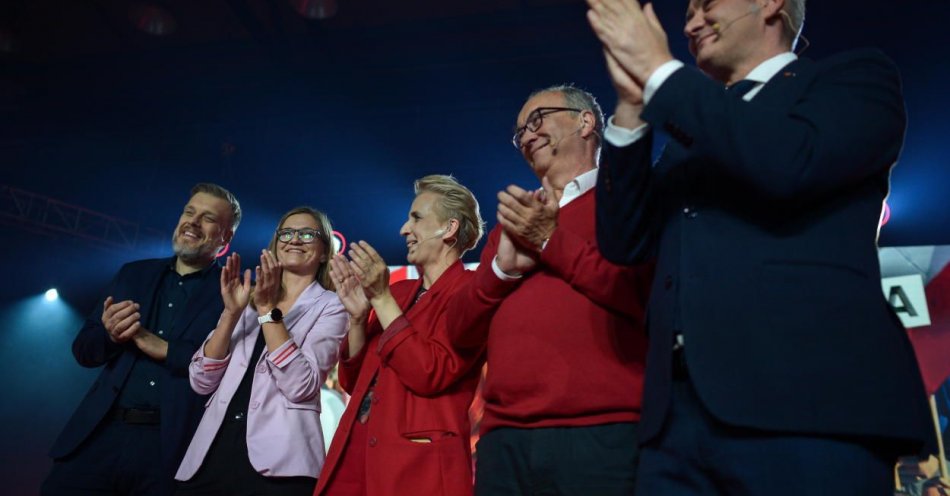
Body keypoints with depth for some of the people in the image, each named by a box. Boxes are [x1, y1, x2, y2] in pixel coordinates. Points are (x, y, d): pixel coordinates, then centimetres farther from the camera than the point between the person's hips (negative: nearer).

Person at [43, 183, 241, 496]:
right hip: (102, 435, 4)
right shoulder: (134, 274, 14)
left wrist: (162, 348, -15)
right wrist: (110, 334, -8)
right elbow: (83, 350, 14)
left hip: (175, 447, -4)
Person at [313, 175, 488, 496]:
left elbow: (431, 374, -19)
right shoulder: (397, 292, 12)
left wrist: (381, 298, -15)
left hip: (417, 461, -6)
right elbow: (353, 382, 12)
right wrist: (358, 315, -4)